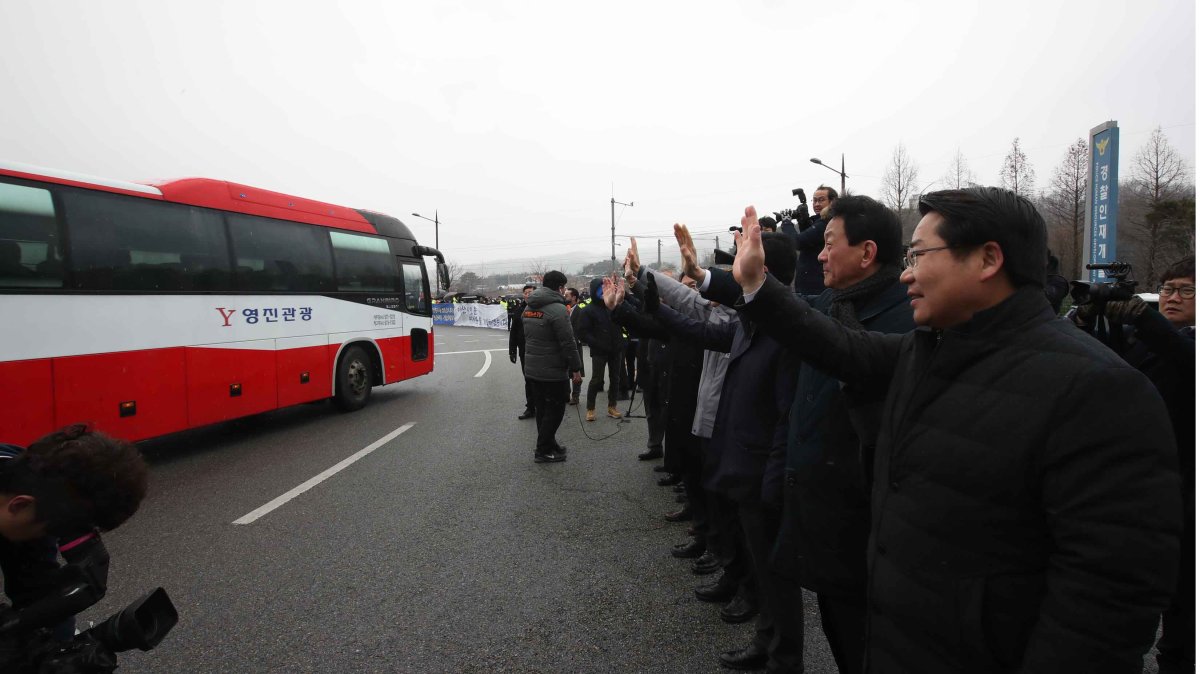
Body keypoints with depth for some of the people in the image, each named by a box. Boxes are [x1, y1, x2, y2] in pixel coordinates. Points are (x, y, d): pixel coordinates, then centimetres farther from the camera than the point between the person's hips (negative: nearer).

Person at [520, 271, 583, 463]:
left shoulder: (528, 307, 9)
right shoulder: (558, 309, -18)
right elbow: (568, 342, -20)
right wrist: (575, 368, -13)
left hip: (532, 370, 8)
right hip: (553, 372, -8)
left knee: (542, 410, 17)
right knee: (555, 411, 3)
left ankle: (549, 444, 28)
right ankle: (543, 451, 8)